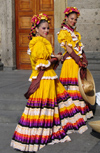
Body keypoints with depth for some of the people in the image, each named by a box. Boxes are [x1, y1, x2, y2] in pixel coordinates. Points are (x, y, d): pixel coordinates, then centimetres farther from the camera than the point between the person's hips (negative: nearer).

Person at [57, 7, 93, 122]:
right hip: (70, 62, -7)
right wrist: (80, 61, -16)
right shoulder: (63, 32, -5)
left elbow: (81, 48, 13)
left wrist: (84, 61, -3)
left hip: (79, 63, 7)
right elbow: (69, 49, -13)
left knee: (81, 85, 8)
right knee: (72, 86, -8)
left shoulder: (76, 33, 19)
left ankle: (82, 112, 14)